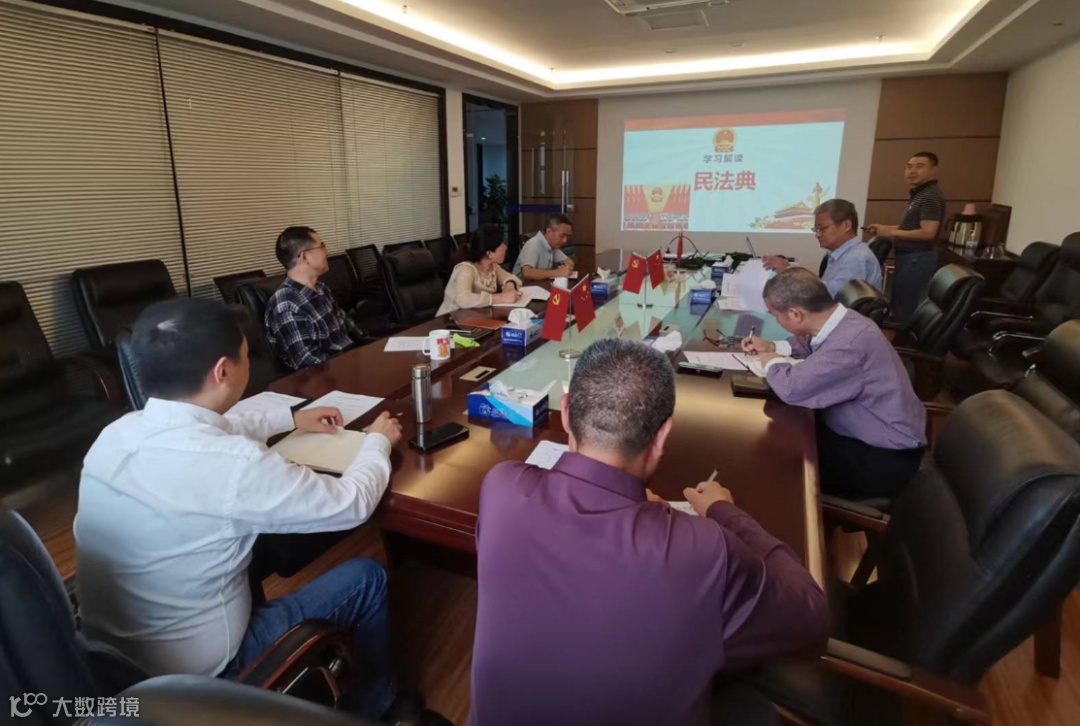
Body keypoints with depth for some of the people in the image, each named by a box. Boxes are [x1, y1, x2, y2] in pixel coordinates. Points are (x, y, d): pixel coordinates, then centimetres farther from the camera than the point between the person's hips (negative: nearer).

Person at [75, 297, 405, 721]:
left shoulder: (118, 432, -8)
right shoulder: (231, 464, -32)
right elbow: (351, 504, -18)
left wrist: (291, 418, 20)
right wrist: (377, 441, 0)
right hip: (195, 675, -7)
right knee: (366, 578, 4)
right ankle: (375, 707, 31)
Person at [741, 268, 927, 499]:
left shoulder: (851, 344, -35)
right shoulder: (842, 321, -5)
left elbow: (792, 388, -38)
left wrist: (773, 362, -16)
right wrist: (774, 347, 6)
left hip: (886, 458, -8)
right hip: (869, 433, 8)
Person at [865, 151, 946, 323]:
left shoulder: (932, 195, -15)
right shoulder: (919, 193, 17)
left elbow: (927, 233, -23)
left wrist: (891, 233, -18)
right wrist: (885, 228, 12)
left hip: (917, 259, -11)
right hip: (909, 257, 11)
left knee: (909, 309, -6)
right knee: (902, 305, 15)